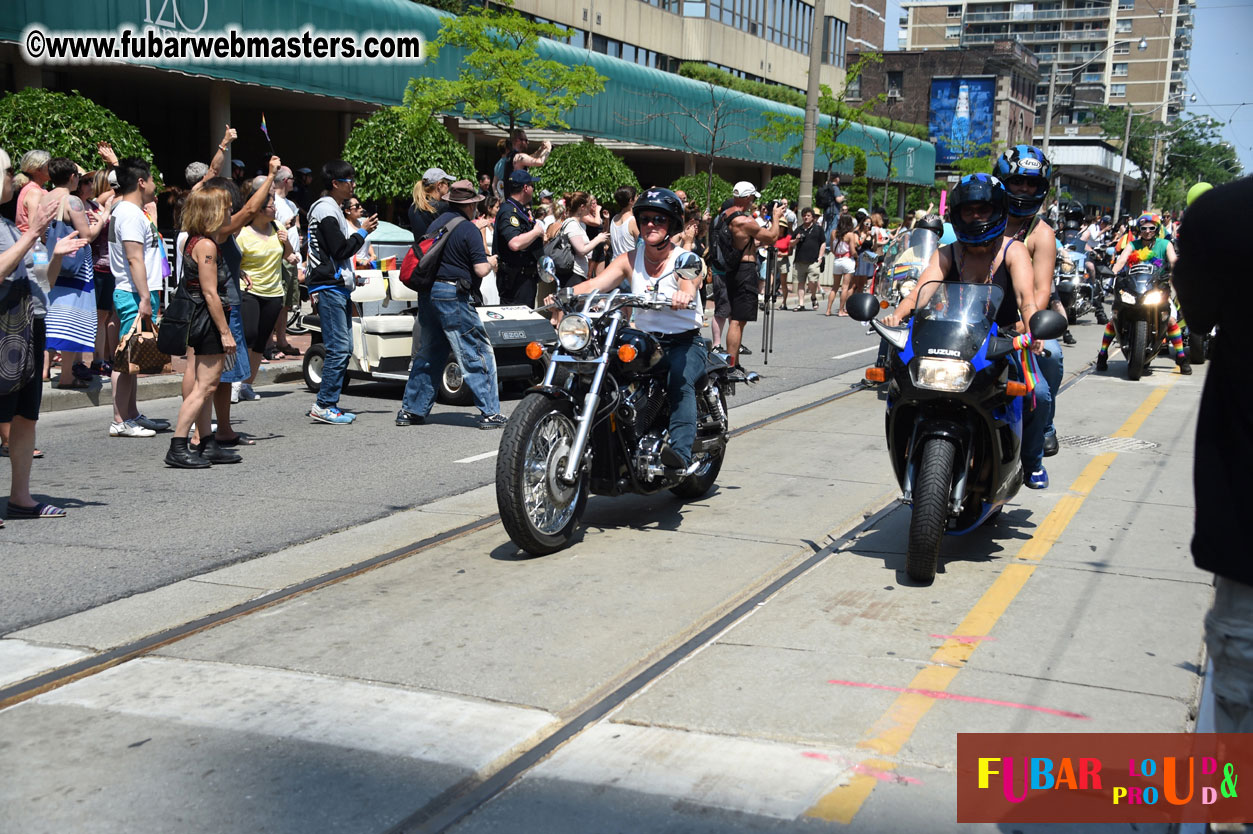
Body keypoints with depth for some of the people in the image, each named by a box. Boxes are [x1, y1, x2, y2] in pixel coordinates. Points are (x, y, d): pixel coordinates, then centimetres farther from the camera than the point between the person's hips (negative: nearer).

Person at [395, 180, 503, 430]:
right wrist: (491, 262, 7)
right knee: (478, 353, -2)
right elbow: (481, 269, -16)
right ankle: (490, 413, -3)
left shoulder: (437, 223, 14)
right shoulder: (469, 229, -10)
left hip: (427, 293, 8)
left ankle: (411, 410, 18)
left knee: (429, 354, 16)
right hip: (452, 295, -8)